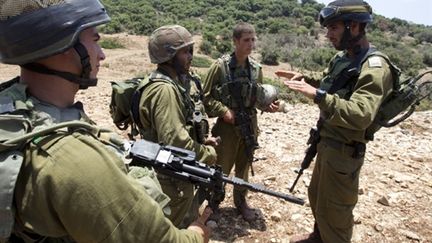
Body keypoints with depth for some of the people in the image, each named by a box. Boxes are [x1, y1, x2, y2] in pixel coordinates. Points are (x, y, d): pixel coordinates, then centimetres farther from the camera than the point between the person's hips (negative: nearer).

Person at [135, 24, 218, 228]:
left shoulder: (177, 80, 6)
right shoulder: (164, 89, -26)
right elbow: (175, 141, -31)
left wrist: (201, 142, 4)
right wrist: (209, 154, -17)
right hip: (172, 175, -9)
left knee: (188, 222, 28)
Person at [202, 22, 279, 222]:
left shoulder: (256, 68, 3)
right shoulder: (221, 66, -11)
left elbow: (258, 96, 12)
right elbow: (206, 96, -8)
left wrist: (268, 105, -6)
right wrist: (223, 110, -19)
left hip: (249, 126, 5)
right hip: (227, 126, -4)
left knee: (244, 167, 18)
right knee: (220, 169, 7)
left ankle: (241, 201, 38)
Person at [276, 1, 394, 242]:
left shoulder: (374, 68, -24)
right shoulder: (343, 57, 4)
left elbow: (361, 116, -36)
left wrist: (317, 95, -39)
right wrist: (304, 77, 10)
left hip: (344, 151, -10)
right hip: (326, 144, 10)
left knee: (333, 209, 5)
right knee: (317, 194, 26)